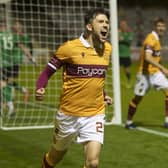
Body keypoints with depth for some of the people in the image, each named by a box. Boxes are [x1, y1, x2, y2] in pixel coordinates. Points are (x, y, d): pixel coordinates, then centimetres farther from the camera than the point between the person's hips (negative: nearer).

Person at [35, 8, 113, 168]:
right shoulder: (69, 48, -13)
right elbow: (47, 72, -5)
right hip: (69, 114, -3)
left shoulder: (107, 49, 3)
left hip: (95, 114, 3)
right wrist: (39, 89, -23)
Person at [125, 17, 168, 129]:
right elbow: (147, 57, -31)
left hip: (155, 72, 8)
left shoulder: (157, 39, 9)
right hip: (145, 73, -8)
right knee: (138, 97, 2)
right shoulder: (151, 39, -19)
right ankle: (129, 122, 18)